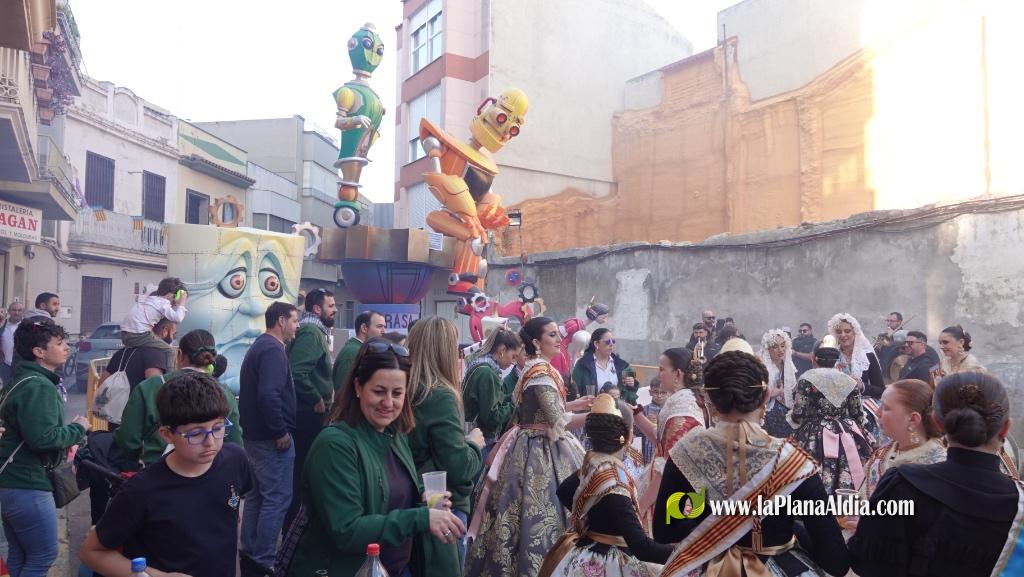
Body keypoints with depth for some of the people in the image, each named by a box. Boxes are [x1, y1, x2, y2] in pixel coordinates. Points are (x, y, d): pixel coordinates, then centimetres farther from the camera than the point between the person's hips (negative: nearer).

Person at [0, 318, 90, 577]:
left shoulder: (23, 380, 13)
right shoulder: (38, 386, -20)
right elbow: (42, 438, -28)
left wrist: (67, 437, 7)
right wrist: (77, 429, -12)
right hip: (27, 485, -10)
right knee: (44, 555, -1)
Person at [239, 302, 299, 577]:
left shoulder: (259, 346, 16)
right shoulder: (273, 350, -17)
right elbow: (269, 394, -29)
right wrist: (281, 432, -22)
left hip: (255, 434, 11)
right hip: (271, 437, -11)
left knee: (257, 494, 17)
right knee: (277, 498, -3)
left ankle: (249, 553, 25)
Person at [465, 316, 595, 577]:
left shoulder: (536, 368, 11)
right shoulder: (541, 371, -19)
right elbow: (558, 422, -23)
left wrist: (573, 404, 16)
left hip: (533, 447, 10)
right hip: (541, 452, -10)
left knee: (530, 512, 14)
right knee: (542, 512, -4)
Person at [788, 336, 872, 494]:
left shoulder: (807, 379, -6)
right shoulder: (850, 381, 8)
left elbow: (798, 415, -8)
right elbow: (858, 416, 10)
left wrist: (790, 416, 13)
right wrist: (864, 438, 24)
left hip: (816, 439, -4)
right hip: (848, 440, 4)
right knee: (847, 488, 6)